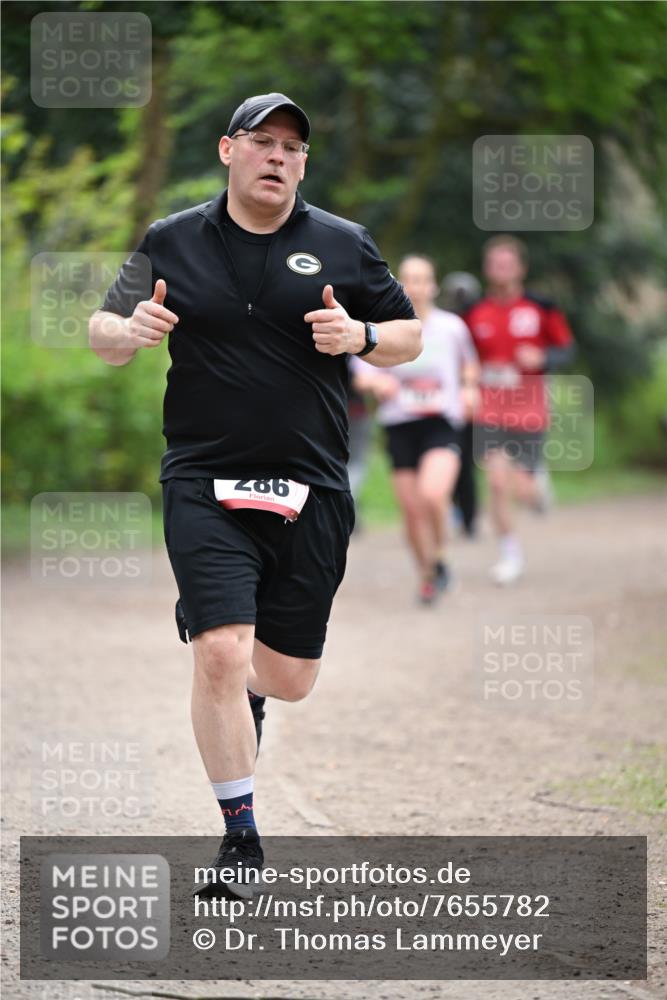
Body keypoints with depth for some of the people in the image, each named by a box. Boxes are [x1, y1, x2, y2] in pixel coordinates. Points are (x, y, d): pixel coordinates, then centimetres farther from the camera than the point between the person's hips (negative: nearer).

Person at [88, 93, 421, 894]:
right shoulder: (170, 243, 5)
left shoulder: (343, 246, 6)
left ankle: (244, 685, 45)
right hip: (205, 486, -2)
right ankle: (241, 839, -6)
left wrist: (360, 337, -10)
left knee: (289, 678, 7)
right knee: (221, 654, -17)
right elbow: (102, 333, 12)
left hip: (311, 492, 2)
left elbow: (409, 337, 12)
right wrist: (130, 330, -12)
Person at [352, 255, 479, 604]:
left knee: (432, 495, -25)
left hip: (442, 423, -2)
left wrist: (469, 389, 5)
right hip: (400, 426, 2)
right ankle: (427, 575, 25)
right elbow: (360, 374, 2)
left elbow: (468, 362, 21)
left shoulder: (452, 327, 2)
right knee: (411, 511, 3)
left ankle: (440, 559, 0)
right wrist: (377, 382, -19)